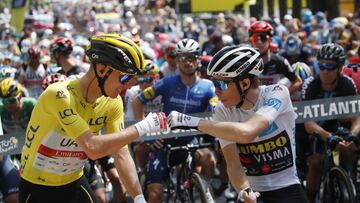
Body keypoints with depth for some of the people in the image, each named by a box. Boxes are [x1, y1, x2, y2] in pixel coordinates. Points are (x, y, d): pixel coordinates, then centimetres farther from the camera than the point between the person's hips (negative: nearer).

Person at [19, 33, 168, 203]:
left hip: (74, 183, 5)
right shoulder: (60, 95, -28)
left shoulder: (113, 103, -8)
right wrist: (142, 128, -29)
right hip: (37, 188, -5)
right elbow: (92, 148, -35)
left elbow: (121, 154, -10)